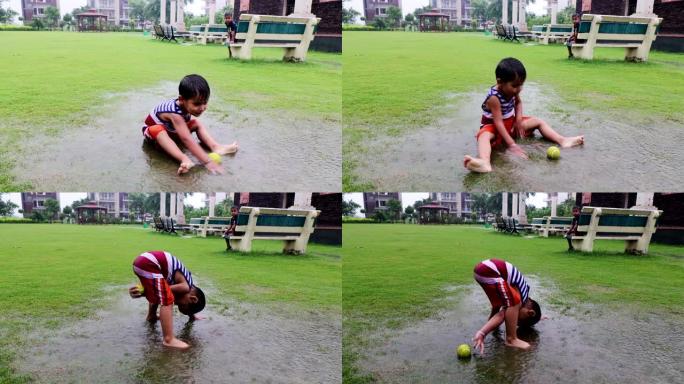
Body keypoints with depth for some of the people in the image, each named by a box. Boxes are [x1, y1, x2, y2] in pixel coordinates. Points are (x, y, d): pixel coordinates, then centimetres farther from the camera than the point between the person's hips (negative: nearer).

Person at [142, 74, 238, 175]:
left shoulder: (186, 106, -21)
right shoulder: (175, 114, -43)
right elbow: (187, 139, -51)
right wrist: (207, 162, -57)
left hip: (172, 130, 7)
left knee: (197, 123, -6)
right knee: (158, 130, -39)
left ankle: (216, 147, -23)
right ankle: (184, 159, -55)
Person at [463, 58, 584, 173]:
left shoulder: (512, 90, -8)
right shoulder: (494, 98, -30)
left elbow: (518, 102, 15)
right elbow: (498, 122, -33)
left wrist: (519, 119, -5)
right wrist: (511, 144, -39)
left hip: (511, 123, 8)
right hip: (493, 126, -8)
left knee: (538, 121, 4)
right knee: (484, 135, -42)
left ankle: (562, 140, -5)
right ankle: (485, 162, -72)